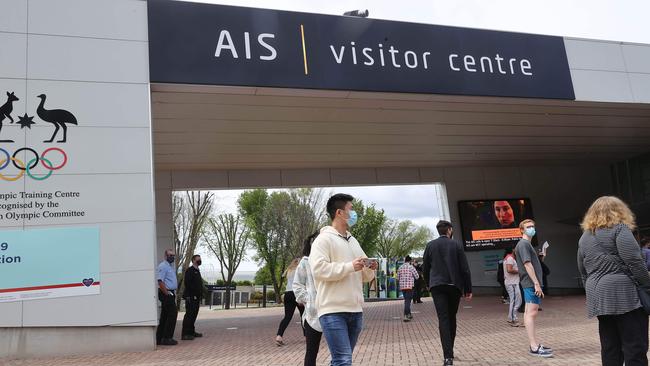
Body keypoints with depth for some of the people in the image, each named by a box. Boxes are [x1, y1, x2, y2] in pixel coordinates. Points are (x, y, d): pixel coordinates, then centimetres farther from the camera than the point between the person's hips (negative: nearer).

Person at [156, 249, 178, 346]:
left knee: (164, 316, 13)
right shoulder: (163, 266, -13)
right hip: (166, 294, -10)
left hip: (171, 293, 10)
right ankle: (167, 338, -2)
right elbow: (160, 281, -20)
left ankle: (159, 338, 20)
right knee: (172, 314, -9)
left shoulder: (172, 266, 18)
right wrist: (167, 293, -19)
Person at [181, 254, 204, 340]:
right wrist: (189, 296, -21)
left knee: (194, 315, 13)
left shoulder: (197, 271, 19)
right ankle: (185, 334, -8)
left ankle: (191, 332, 21)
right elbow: (187, 283, -19)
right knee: (189, 315, -9)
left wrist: (200, 296, 17)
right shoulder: (190, 270, -10)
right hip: (191, 297, -9)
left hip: (196, 297, 9)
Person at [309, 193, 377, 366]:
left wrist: (370, 269, 1)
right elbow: (318, 269, -19)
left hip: (355, 311, 8)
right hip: (333, 312, -8)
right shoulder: (324, 239, -5)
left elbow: (364, 276, 24)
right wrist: (350, 266, -18)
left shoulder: (353, 241, 20)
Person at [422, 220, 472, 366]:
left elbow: (425, 268, 7)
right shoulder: (456, 245, 0)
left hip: (437, 286, 0)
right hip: (454, 285, 1)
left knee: (443, 319, -5)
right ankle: (450, 351, 26)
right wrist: (468, 289, 5)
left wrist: (429, 284, 23)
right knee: (452, 318, 16)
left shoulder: (430, 245, 3)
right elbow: (465, 269, -1)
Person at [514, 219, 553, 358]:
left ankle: (533, 344, 16)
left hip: (531, 284, 10)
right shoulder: (523, 244, -9)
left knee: (529, 313, 10)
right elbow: (527, 264, -18)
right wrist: (536, 283, -22)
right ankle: (534, 347, -14)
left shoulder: (527, 244, 22)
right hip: (531, 284, -10)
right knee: (531, 313, -12)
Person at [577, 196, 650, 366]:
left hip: (599, 296, 6)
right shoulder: (618, 228, -2)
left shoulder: (584, 237, 17)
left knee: (610, 349, 8)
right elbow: (634, 261, -12)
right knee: (635, 348, -4)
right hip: (623, 293, -6)